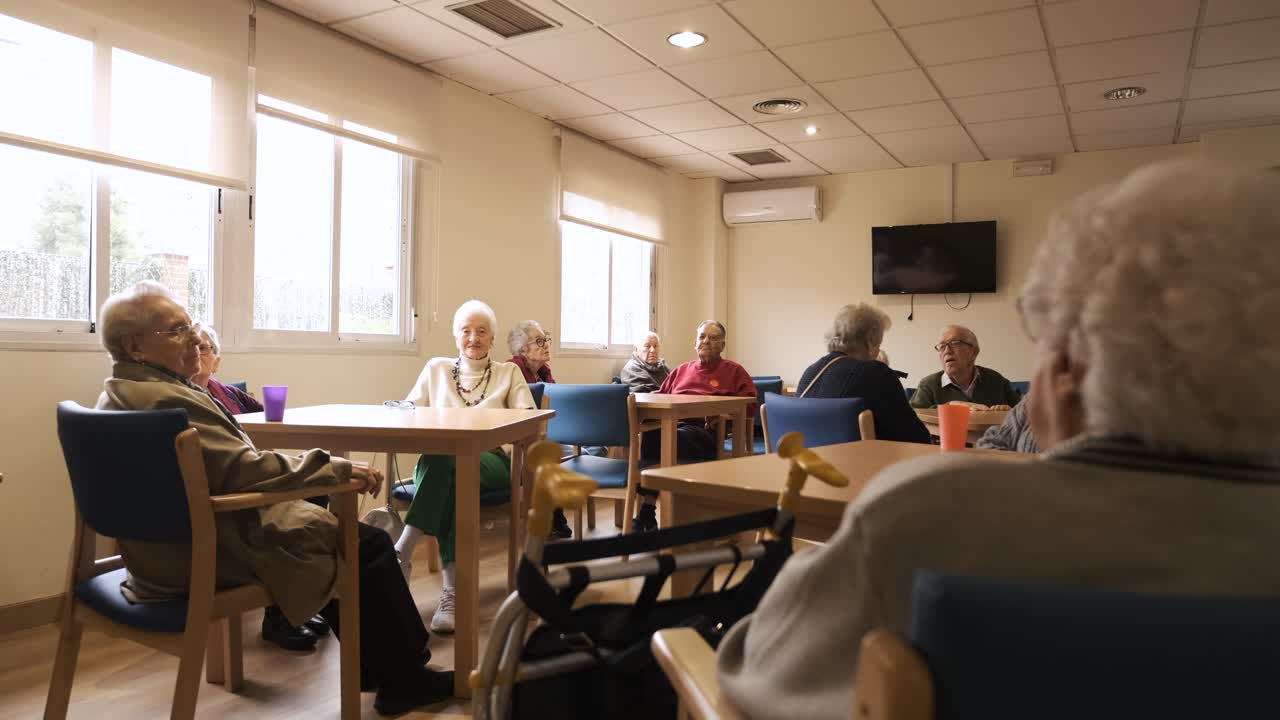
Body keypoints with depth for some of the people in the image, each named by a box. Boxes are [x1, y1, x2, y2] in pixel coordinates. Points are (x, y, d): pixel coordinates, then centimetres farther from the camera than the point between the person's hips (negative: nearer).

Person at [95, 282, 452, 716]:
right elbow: (246, 470, -26)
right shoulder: (167, 400, -25)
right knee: (370, 546, -3)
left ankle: (373, 669, 29)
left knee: (326, 524, 22)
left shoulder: (120, 395, 8)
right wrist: (341, 469, -17)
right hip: (210, 558, -11)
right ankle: (405, 680, 14)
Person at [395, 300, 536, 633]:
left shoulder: (509, 373, 15)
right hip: (438, 461, 1)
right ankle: (451, 587, -45)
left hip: (490, 461, -1)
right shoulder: (436, 368, 20)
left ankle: (402, 553, -41)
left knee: (441, 459, -37)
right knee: (442, 468, -39)